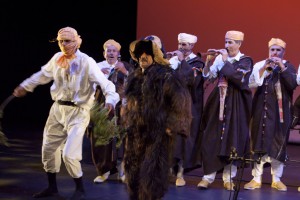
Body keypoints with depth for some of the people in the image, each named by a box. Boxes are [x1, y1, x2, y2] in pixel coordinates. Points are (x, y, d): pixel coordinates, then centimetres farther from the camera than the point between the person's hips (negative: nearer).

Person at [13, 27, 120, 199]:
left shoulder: (87, 62, -17)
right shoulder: (57, 58, 1)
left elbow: (104, 82, -26)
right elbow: (44, 74, 20)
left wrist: (110, 99, -45)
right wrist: (25, 86, 26)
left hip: (78, 112, -7)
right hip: (58, 109, 7)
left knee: (69, 154, -12)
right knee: (48, 149, 14)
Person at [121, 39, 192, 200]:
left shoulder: (165, 75, -10)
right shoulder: (135, 77, 13)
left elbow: (181, 100, -14)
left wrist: (172, 125, -14)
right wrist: (128, 119, 22)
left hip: (157, 132, -7)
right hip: (136, 131, 8)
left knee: (152, 171, -4)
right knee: (133, 169, 13)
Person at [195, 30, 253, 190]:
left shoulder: (245, 61, -2)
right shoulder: (220, 58, 7)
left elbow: (237, 77, -19)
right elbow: (207, 76, 3)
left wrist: (225, 61, -14)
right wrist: (209, 61, -13)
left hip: (235, 105, -3)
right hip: (218, 103, 3)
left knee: (233, 139, 0)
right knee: (211, 138, -2)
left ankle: (229, 178, 9)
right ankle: (208, 176, 3)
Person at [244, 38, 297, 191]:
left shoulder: (288, 67, 6)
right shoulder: (260, 65, 7)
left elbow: (293, 84, -10)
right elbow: (252, 84, -5)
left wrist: (282, 67, -14)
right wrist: (264, 68, -12)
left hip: (280, 111, 0)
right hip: (262, 109, 1)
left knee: (278, 143, 2)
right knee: (259, 142, -1)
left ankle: (276, 179, 12)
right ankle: (257, 179, 4)